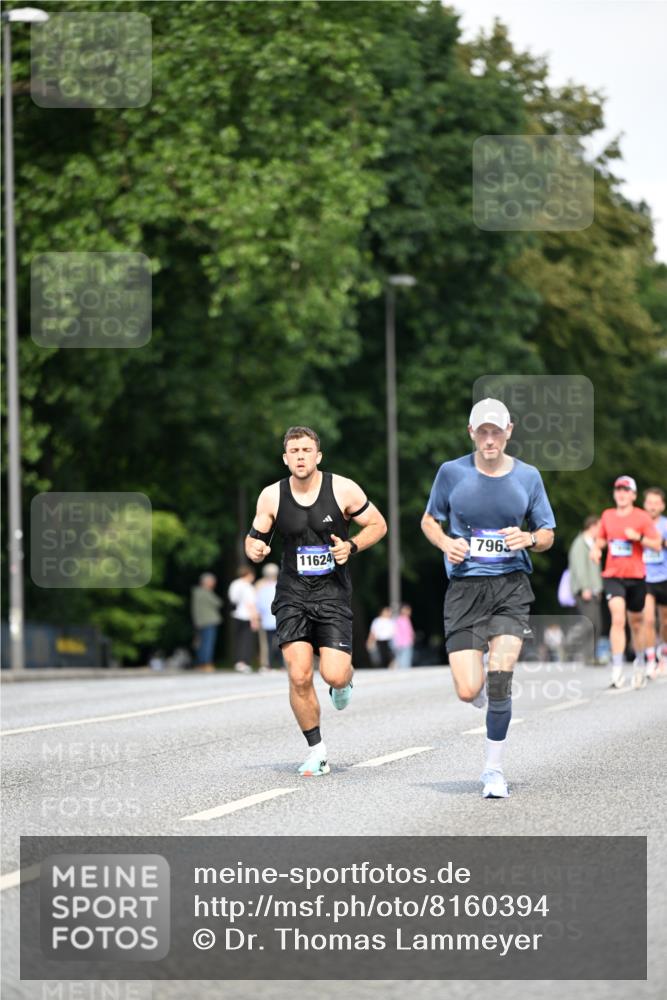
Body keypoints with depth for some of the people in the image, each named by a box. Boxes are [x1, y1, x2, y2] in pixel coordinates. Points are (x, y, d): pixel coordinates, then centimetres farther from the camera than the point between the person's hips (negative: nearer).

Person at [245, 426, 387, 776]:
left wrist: (351, 546, -12)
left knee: (333, 676, -12)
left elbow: (378, 525, 5)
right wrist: (254, 549, -15)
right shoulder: (272, 497, -2)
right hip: (292, 593, 1)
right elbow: (254, 538, 9)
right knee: (299, 676, -11)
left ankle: (346, 679, 28)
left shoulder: (343, 490, -6)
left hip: (332, 592, -1)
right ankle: (317, 752, 6)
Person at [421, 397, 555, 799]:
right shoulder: (452, 472, 1)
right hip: (465, 586, 0)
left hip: (511, 585, 0)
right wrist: (445, 542, -6)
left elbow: (548, 535, 12)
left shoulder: (528, 476, 4)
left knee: (499, 677, -16)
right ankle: (487, 695, 31)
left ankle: (494, 769, 0)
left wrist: (528, 538, -10)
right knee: (469, 691, -9)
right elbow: (429, 520, 15)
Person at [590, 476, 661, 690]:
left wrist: (638, 537, -20)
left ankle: (639, 664, 35)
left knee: (636, 623, 11)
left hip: (636, 576, -1)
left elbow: (656, 544, -4)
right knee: (617, 619, -18)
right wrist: (596, 549, 1)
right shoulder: (607, 515, 8)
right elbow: (601, 539, 22)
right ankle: (617, 670, -21)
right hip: (612, 576, 1)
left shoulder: (642, 517, -1)